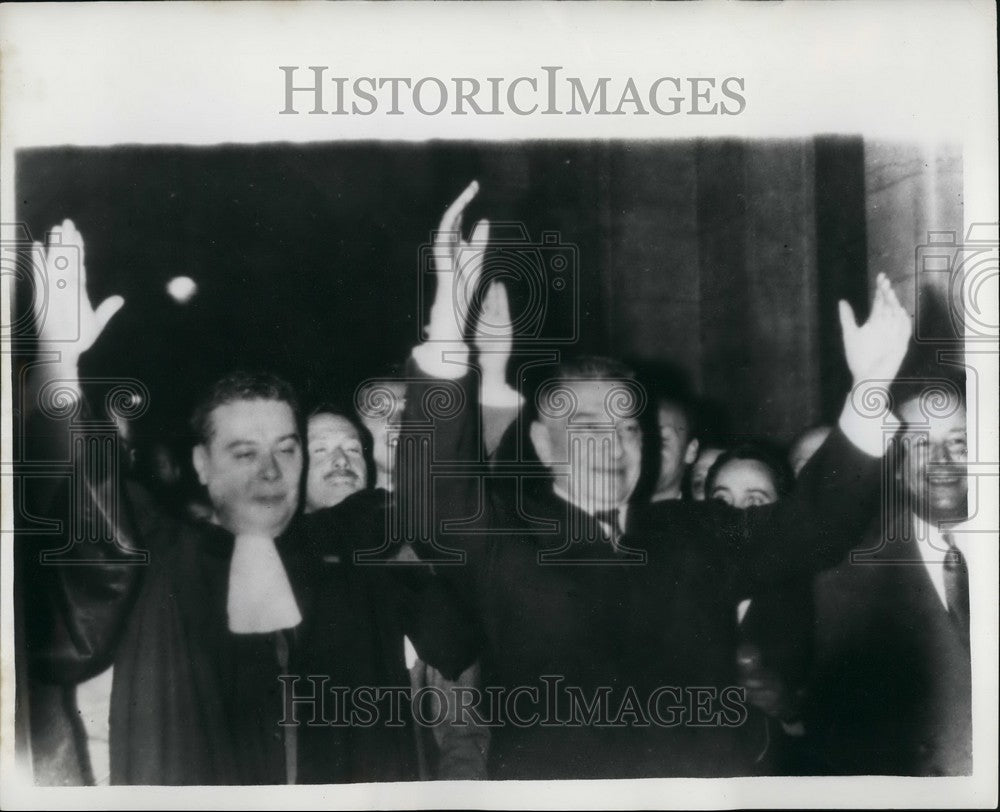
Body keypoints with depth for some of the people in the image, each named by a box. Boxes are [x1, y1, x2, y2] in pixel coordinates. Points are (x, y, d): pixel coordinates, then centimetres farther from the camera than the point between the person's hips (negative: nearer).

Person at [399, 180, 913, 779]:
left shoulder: (699, 535, 15)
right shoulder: (498, 541, 4)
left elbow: (812, 525, 7)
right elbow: (432, 491, -12)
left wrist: (869, 387, -6)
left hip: (701, 791, 3)